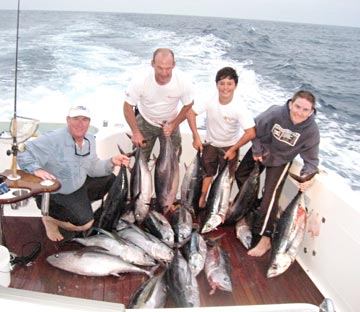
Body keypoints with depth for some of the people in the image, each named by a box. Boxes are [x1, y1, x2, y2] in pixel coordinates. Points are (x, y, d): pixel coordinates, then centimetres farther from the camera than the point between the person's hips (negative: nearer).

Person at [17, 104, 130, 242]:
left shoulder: (89, 139, -2)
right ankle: (49, 217, 6)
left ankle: (82, 204, 16)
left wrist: (111, 162, -11)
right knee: (85, 223, -19)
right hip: (54, 194, -8)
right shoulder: (53, 139, -27)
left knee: (110, 180, 10)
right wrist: (36, 169, -43)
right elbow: (23, 152, -28)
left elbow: (93, 168, 4)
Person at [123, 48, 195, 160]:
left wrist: (173, 125, -13)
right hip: (145, 122, -1)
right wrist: (135, 132, -17)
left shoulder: (184, 81, -29)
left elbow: (188, 106, -9)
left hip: (170, 123, 1)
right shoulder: (140, 80, -32)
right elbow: (128, 106, -17)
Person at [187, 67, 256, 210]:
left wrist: (233, 149, -22)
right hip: (210, 143, 2)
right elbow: (190, 112, -12)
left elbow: (251, 133, -30)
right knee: (207, 172, 13)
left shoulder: (239, 106, -29)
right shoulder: (210, 99, -23)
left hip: (230, 146, -2)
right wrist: (196, 137, -14)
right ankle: (201, 199, 29)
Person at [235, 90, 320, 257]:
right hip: (262, 150, 3)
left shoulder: (311, 131, -29)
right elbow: (255, 129, -15)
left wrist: (307, 175, -36)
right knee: (241, 175, 19)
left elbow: (311, 159, -18)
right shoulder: (275, 113, -33)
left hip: (280, 162, -3)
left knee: (270, 196, -12)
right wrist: (257, 151, -13)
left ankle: (264, 238, -2)